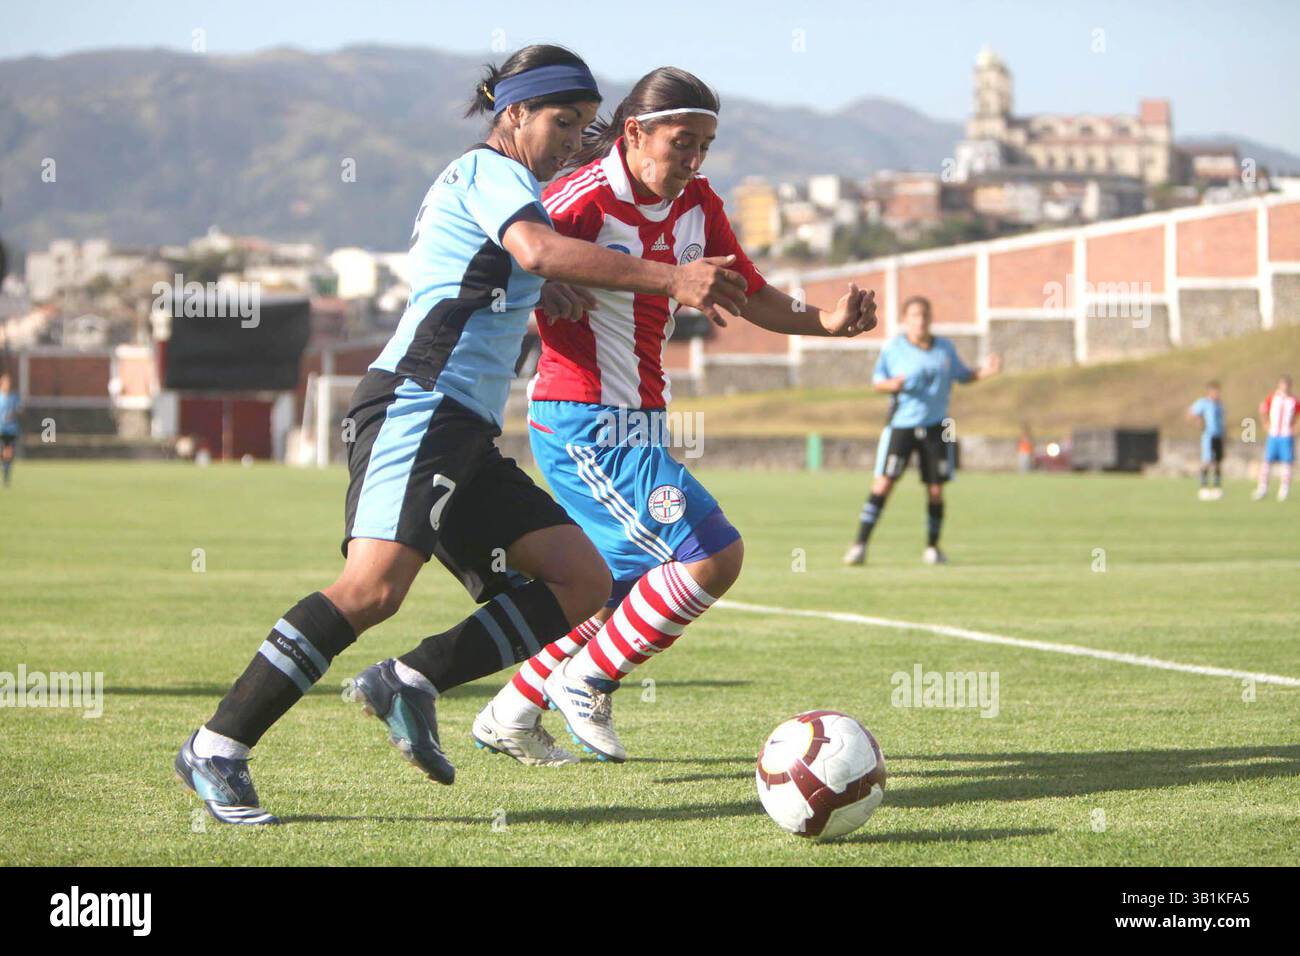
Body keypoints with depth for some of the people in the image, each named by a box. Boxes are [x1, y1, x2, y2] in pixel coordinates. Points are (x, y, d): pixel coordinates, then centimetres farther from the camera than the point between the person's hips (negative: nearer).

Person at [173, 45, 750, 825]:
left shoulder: (484, 185, 29)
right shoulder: (490, 171, -1)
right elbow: (540, 251, -22)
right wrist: (670, 279, -26)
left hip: (466, 437, 10)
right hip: (419, 405, -10)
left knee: (582, 582, -1)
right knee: (374, 586, -25)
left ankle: (410, 682, -6)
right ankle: (218, 751, -21)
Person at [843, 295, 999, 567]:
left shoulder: (945, 348, 7)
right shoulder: (893, 348, -1)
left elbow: (962, 375, 17)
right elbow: (877, 381, 4)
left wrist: (984, 372, -2)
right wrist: (891, 384, -19)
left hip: (936, 426, 3)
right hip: (901, 425, -3)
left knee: (935, 490, 2)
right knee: (884, 482, -12)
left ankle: (932, 547, 18)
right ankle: (860, 545, -10)